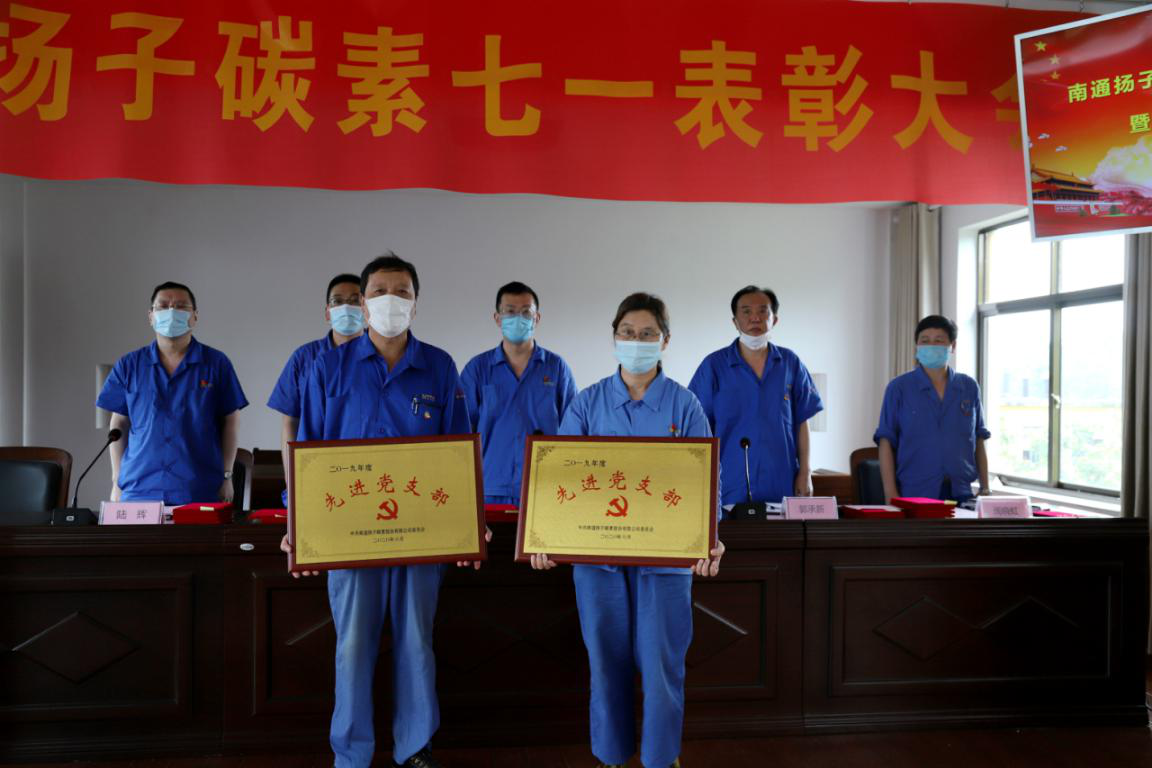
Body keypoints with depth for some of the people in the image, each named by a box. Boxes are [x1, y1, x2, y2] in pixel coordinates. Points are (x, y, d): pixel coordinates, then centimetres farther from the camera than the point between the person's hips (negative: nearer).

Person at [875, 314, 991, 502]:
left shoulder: (969, 387, 8)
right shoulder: (899, 388, -3)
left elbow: (978, 441, 12)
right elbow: (886, 441, -5)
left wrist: (985, 487, 8)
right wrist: (891, 494, -11)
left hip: (961, 493, 3)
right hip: (914, 495, -3)